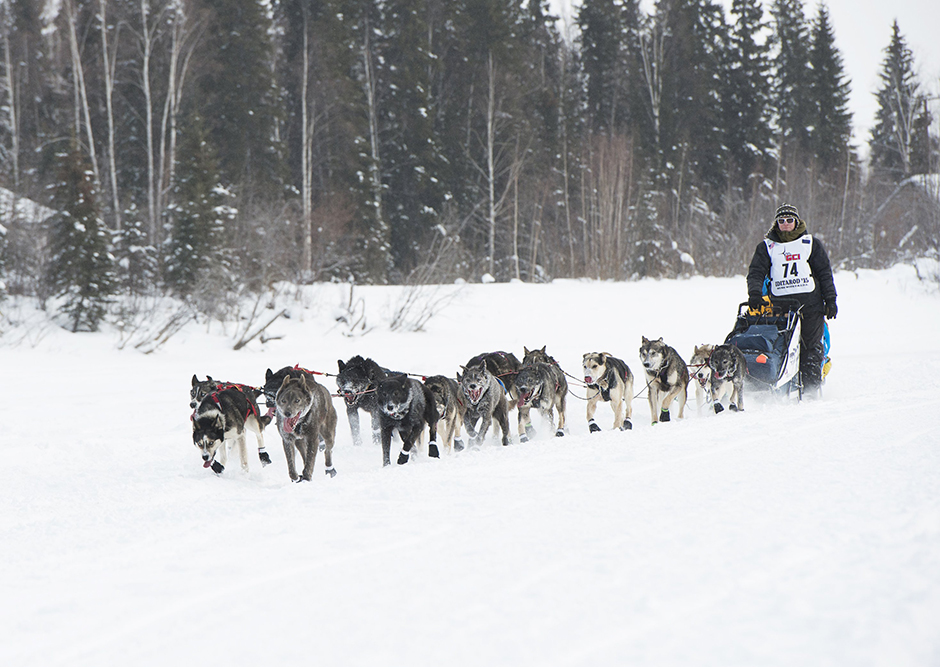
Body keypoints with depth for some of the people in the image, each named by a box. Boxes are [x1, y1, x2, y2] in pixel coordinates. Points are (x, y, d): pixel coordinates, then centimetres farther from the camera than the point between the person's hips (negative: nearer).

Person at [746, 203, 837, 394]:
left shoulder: (811, 243, 11)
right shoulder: (767, 246, 13)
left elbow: (825, 273, 12)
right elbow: (756, 272, 5)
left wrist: (830, 299, 5)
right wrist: (755, 292, -14)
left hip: (810, 303, 0)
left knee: (811, 345, -4)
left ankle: (811, 385, 0)